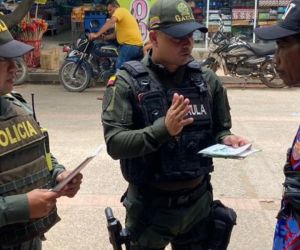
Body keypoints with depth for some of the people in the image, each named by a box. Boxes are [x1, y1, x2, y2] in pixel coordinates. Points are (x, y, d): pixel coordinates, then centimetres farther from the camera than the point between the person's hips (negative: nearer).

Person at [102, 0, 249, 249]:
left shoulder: (207, 80, 1)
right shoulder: (128, 82, -11)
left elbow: (219, 130, 10)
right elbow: (114, 143, -17)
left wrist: (227, 139, -13)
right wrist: (163, 129, -31)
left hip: (199, 201, 4)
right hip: (149, 205, -3)